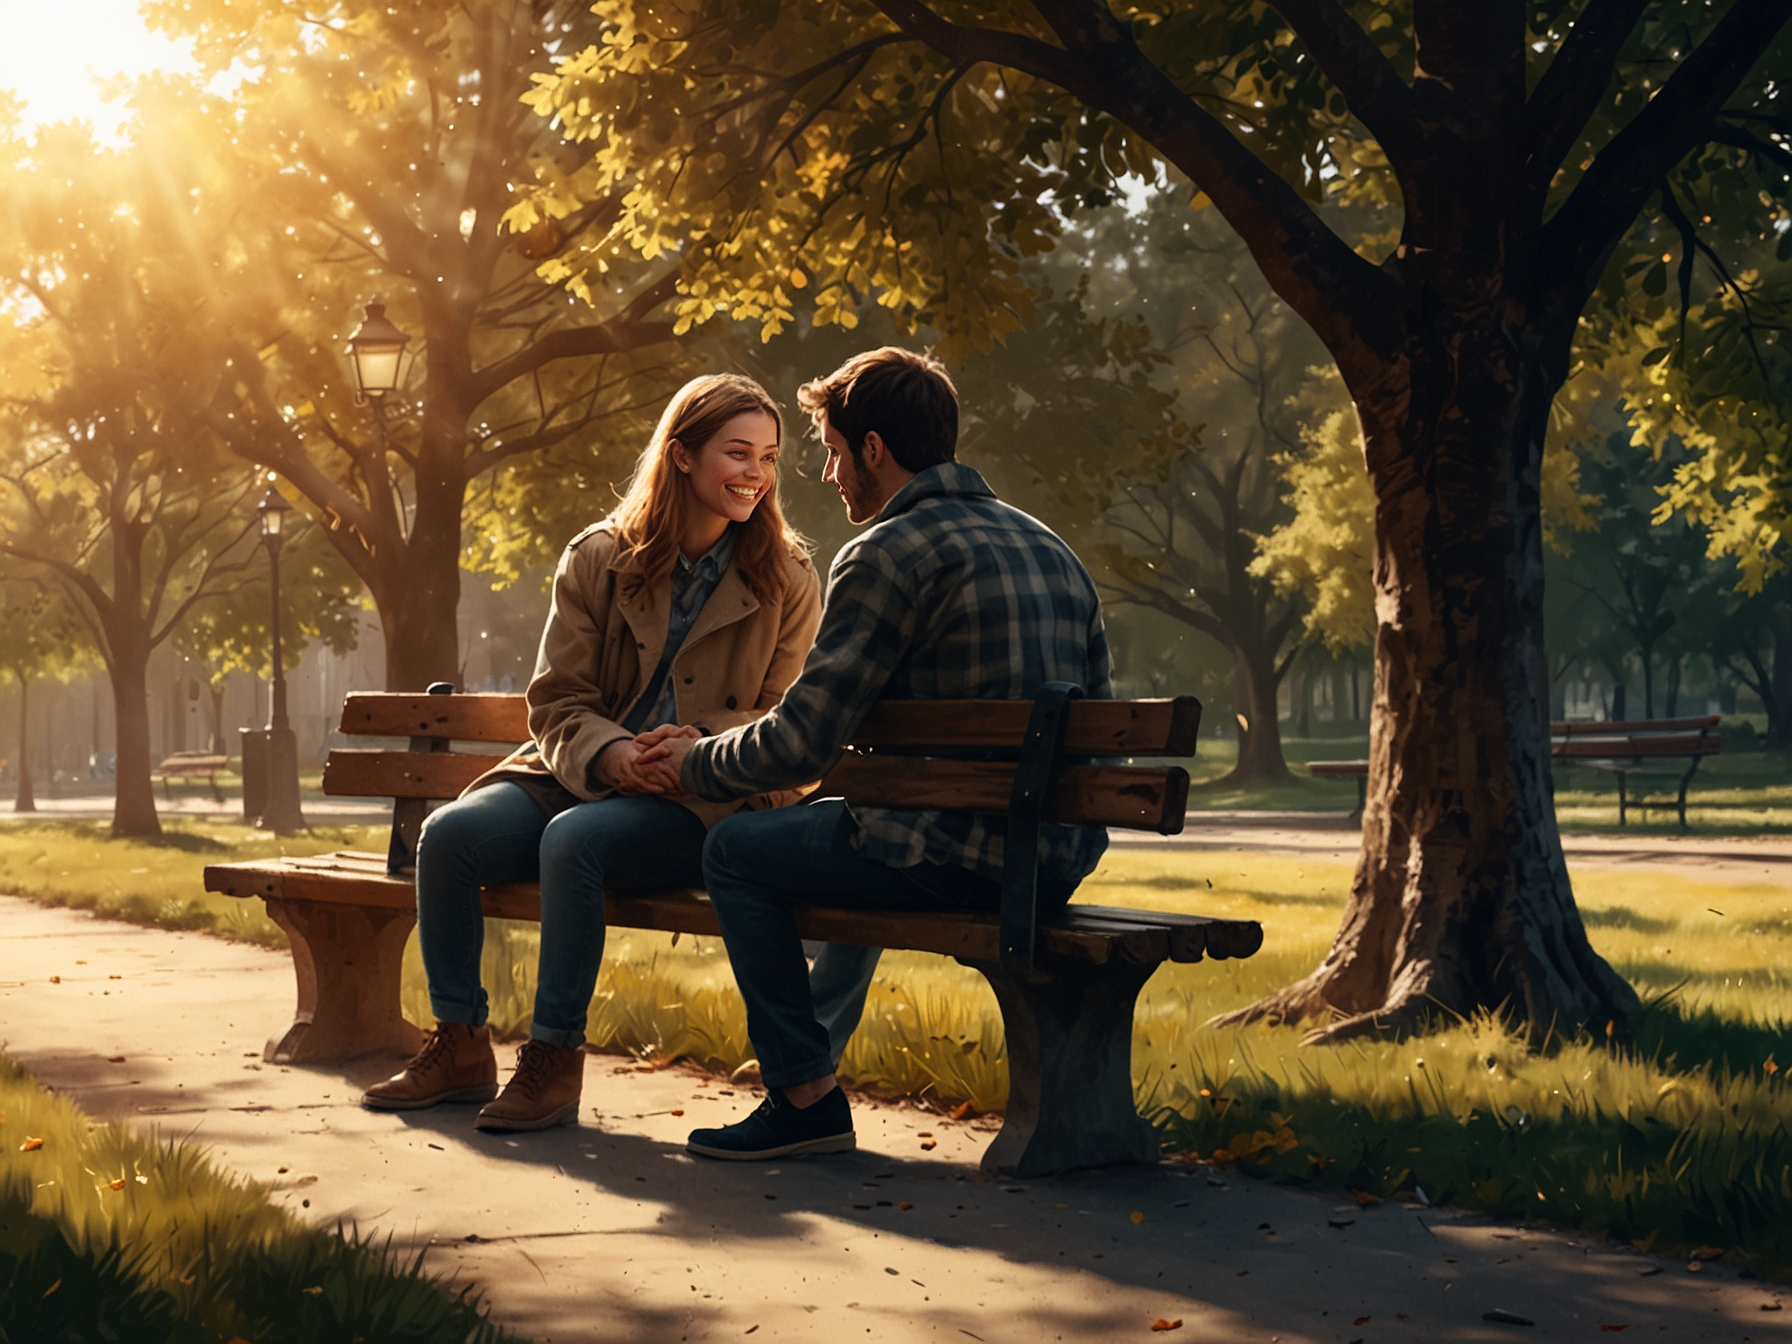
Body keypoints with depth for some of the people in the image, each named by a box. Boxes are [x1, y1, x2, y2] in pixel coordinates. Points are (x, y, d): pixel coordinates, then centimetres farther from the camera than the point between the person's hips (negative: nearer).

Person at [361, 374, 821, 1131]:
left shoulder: (787, 579, 2)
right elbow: (557, 700, 3)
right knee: (448, 832, -21)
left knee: (575, 838, -33)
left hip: (705, 802, -3)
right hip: (583, 777, 4)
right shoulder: (597, 559, 5)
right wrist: (607, 753, -19)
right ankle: (460, 1047, -6)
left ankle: (554, 1061, -22)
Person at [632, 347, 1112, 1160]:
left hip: (964, 860, -9)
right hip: (1064, 860, 9)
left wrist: (695, 765, 8)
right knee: (851, 830, 34)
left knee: (738, 850, 8)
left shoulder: (889, 555, -11)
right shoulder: (1050, 549, 15)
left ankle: (807, 1098, 9)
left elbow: (800, 744, -12)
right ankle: (812, 1047, 48)